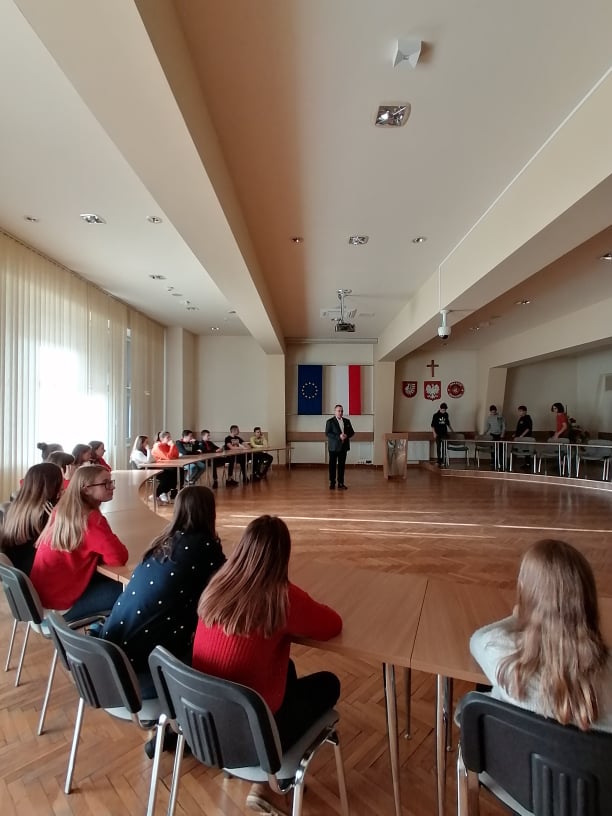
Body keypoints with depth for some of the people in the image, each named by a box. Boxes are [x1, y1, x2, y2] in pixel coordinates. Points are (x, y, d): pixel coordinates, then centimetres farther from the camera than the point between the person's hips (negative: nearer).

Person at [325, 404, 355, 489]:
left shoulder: (347, 421, 11)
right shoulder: (330, 421, -3)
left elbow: (352, 432, 12)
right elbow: (327, 433, -12)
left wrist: (346, 435, -10)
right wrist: (338, 436, -20)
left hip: (343, 446, 4)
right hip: (334, 447, -4)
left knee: (342, 465, 6)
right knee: (332, 465, 2)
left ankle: (341, 483, 12)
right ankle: (332, 483, 11)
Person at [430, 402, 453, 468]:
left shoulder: (446, 415, 5)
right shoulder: (436, 415, -7)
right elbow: (432, 425, -5)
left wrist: (451, 430, 16)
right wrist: (434, 433, -13)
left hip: (444, 433, 3)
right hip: (438, 434, -2)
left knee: (444, 447, -5)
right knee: (438, 447, 4)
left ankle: (442, 461, -1)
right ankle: (439, 460, 12)